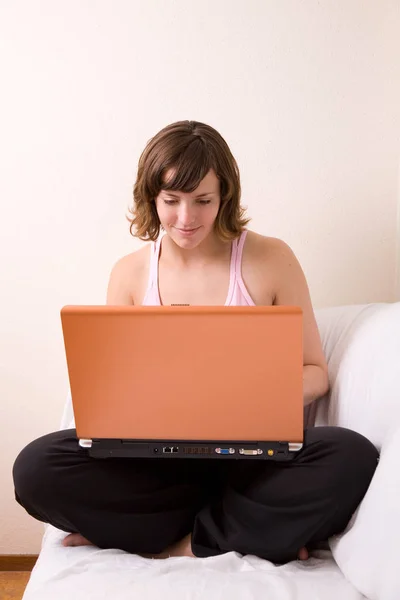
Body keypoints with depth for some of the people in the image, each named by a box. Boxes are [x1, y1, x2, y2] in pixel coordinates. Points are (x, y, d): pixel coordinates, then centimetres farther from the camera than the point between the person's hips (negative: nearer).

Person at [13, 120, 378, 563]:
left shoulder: (271, 260, -1)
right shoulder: (129, 274, 6)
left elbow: (314, 372, 4)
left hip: (253, 451, -1)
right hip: (157, 453, 2)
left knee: (353, 458, -32)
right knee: (35, 468, -24)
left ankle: (177, 542, -14)